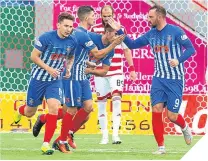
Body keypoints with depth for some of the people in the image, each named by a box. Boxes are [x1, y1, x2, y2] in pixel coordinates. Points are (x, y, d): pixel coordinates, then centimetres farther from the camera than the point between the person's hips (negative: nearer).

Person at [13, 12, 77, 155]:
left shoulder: (72, 42, -6)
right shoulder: (46, 38, -19)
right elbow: (34, 56, -13)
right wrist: (48, 69, -22)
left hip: (55, 80, 2)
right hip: (38, 78, -2)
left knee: (54, 107, -21)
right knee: (30, 112, 10)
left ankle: (46, 143, -13)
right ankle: (20, 111, 51)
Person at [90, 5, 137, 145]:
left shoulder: (121, 29, 2)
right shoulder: (95, 30, 0)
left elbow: (127, 50, 9)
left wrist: (132, 69, 6)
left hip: (116, 72, -1)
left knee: (116, 99, -14)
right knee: (101, 103, 4)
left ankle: (115, 134, -15)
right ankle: (104, 135, 11)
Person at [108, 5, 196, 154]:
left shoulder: (175, 31, -11)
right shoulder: (151, 34, 5)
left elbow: (191, 49, -11)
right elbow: (132, 44, 15)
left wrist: (179, 60, -27)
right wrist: (119, 31, 4)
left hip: (175, 80, -5)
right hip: (159, 78, 5)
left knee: (172, 116, -3)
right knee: (156, 110, -10)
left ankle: (185, 128, 33)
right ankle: (161, 146, -1)